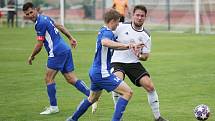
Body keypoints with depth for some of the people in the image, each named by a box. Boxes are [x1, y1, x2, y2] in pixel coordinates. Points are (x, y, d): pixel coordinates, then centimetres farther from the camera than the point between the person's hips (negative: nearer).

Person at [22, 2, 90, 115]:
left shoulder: (40, 23, -14)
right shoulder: (45, 18, 15)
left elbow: (39, 45, -12)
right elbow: (60, 26, 26)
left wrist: (31, 56, 3)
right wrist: (71, 38, 31)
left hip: (57, 53, -9)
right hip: (66, 50, 9)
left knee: (48, 79, -2)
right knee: (71, 79, 7)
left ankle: (53, 107, 1)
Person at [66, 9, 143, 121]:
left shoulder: (103, 31, 13)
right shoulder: (107, 32, -18)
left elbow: (113, 45, 29)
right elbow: (105, 42, -43)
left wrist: (130, 46, 23)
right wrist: (125, 45, -50)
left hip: (95, 72, 10)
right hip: (102, 73, -10)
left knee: (93, 98, 31)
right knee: (127, 92, -12)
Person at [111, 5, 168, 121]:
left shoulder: (146, 35, -1)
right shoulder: (122, 26, -8)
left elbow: (145, 56, 3)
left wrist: (140, 56, -18)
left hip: (134, 63, 3)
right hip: (117, 62, -3)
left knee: (150, 86, -10)